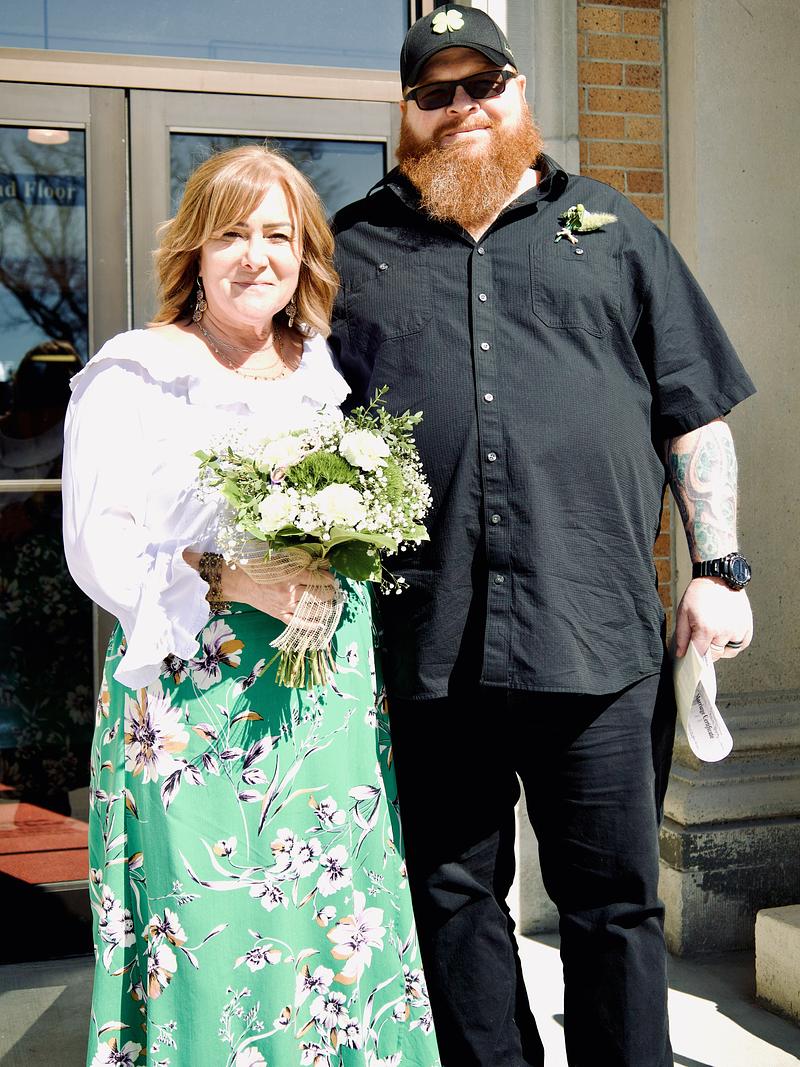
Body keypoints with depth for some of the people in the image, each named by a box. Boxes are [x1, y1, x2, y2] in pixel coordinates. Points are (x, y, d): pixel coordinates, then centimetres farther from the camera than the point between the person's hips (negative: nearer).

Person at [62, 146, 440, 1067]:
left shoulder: (327, 372, 13)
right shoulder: (132, 374, -2)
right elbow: (96, 544, -7)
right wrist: (224, 582, -20)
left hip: (333, 690, 5)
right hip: (193, 694, -4)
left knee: (343, 918, 7)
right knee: (211, 937, -1)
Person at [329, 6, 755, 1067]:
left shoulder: (612, 229, 14)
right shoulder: (355, 247, 14)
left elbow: (695, 412, 12)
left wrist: (718, 567, 2)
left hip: (601, 633, 0)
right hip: (427, 647, 1)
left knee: (615, 901, 8)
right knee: (454, 899, 11)